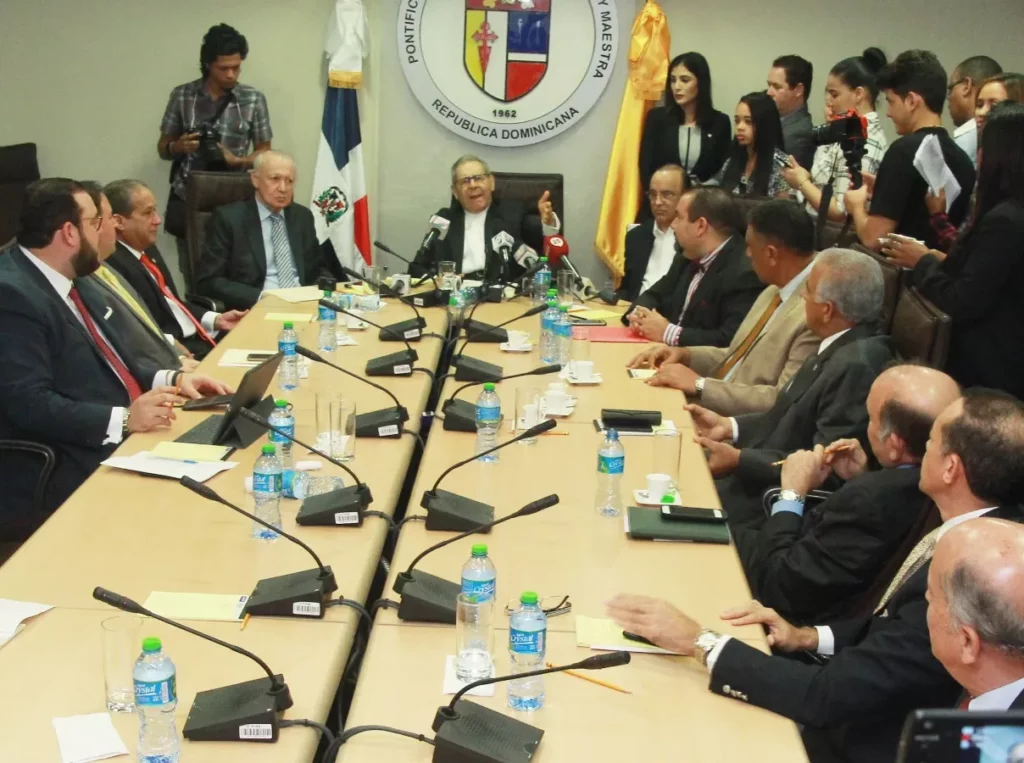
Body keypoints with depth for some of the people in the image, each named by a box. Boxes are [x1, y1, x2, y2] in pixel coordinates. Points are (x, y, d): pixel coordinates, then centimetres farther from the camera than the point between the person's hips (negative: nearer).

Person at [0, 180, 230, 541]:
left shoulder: (57, 281, 12)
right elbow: (30, 404, -24)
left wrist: (171, 378, 5)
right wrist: (124, 419, -28)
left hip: (114, 444, 10)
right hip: (66, 478, -10)